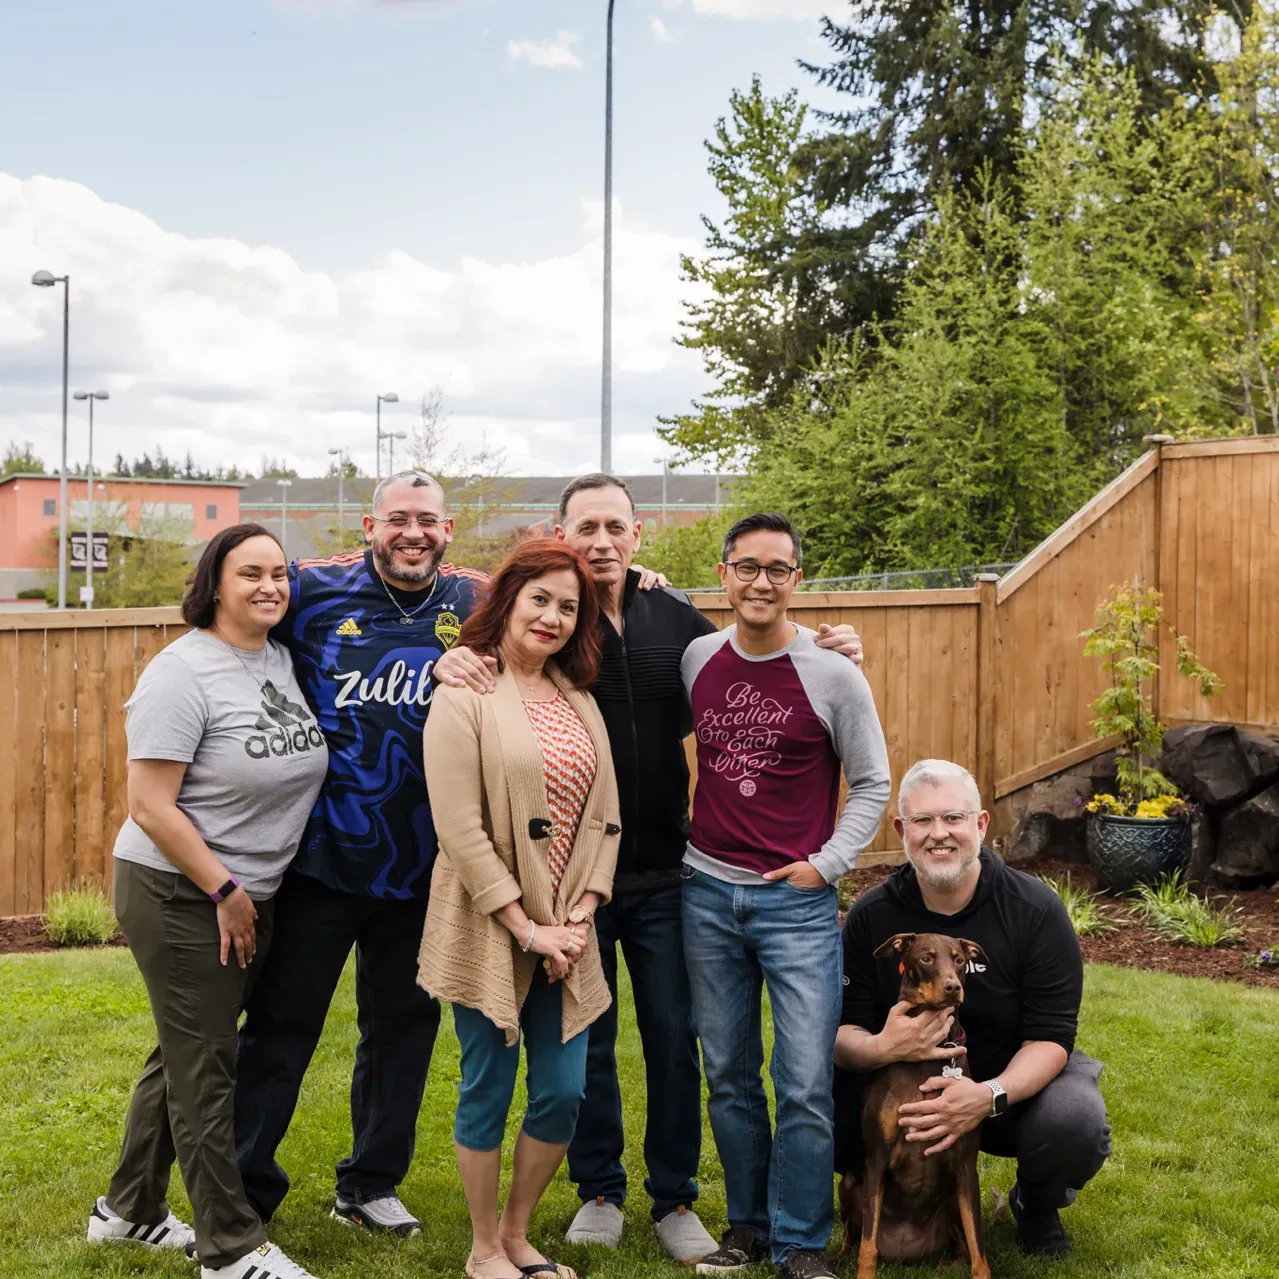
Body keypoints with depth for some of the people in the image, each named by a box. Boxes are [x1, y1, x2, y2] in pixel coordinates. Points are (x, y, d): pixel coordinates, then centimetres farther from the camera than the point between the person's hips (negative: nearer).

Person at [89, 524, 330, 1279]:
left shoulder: (284, 660, 5)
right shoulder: (184, 672, -16)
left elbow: (296, 770, 24)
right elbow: (150, 805, -18)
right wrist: (224, 890, -15)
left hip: (252, 897, 8)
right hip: (180, 897, -8)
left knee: (186, 1056, 17)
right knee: (203, 1067, -1)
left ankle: (129, 1211, 33)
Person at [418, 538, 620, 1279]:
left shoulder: (579, 697, 10)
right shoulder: (466, 695, -9)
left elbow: (603, 814, 8)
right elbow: (460, 829, -15)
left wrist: (580, 916, -4)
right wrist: (526, 928, -16)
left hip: (566, 931, 5)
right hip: (490, 930, -5)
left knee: (564, 1092, 8)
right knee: (489, 1091, 6)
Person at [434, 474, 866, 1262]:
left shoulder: (677, 620, 2)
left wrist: (827, 657, -4)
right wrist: (450, 661, -30)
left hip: (664, 871, 2)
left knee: (674, 1037, 10)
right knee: (587, 1038, 12)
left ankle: (675, 1198, 26)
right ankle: (600, 1190, 30)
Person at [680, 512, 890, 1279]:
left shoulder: (833, 673, -5)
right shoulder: (696, 659, 4)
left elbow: (873, 785, 0)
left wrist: (824, 866, -7)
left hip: (798, 900, -3)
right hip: (709, 893, 3)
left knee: (806, 1086, -5)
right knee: (729, 1077, 12)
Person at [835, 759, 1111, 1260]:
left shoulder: (1036, 909, -15)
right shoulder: (871, 916, -8)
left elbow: (1050, 1038, -17)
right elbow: (842, 1031, -8)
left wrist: (989, 1096, -37)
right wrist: (880, 1048, -34)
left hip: (1018, 1081, -1)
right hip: (907, 1086, 1)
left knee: (1076, 1123, -34)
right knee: (827, 1104, -28)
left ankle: (1037, 1203, 6)